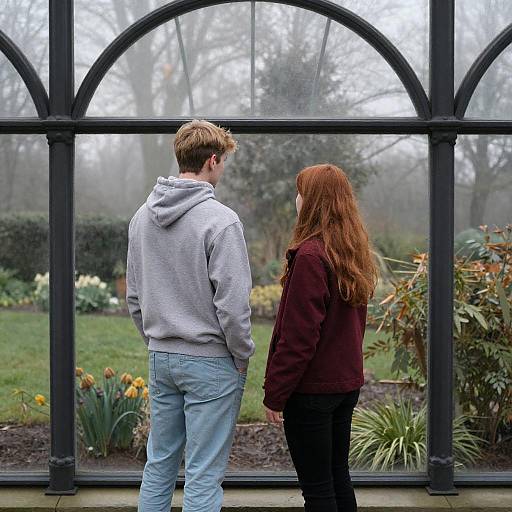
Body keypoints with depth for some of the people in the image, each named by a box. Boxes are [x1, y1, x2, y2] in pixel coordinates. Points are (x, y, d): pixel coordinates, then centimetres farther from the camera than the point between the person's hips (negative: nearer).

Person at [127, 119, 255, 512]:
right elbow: (232, 302, -18)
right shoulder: (220, 220, -17)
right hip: (211, 361, -7)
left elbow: (134, 296, 13)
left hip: (160, 358, 7)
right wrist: (243, 355, -5)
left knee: (159, 464, 17)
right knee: (204, 473, 2)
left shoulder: (142, 217, 7)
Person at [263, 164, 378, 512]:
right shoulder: (355, 254, 7)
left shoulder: (310, 256, -20)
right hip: (347, 381, 8)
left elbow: (298, 335, -21)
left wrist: (274, 394, -14)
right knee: (338, 474, 19)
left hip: (312, 388, -8)